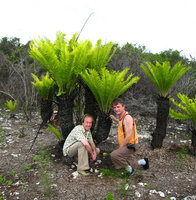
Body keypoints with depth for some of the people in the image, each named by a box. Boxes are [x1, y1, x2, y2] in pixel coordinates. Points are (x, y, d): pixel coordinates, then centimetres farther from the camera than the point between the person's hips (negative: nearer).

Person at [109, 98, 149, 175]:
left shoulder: (127, 117, -21)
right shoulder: (121, 117, 8)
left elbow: (129, 136, -25)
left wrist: (120, 147, -17)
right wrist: (115, 119, 24)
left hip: (130, 146, -10)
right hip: (126, 145, 10)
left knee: (114, 155, -30)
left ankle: (129, 168, -6)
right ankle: (142, 162, 27)